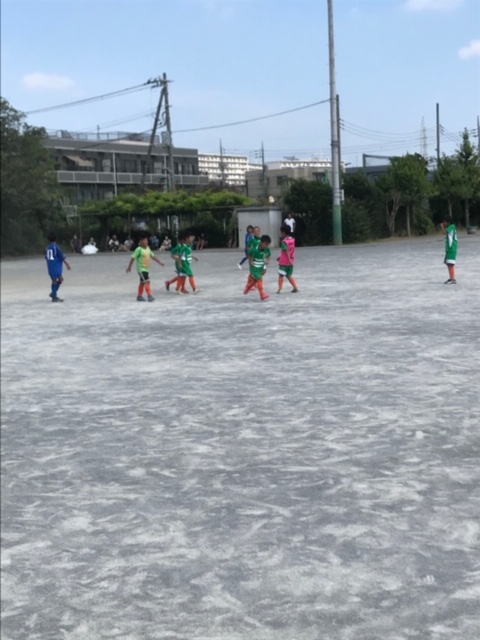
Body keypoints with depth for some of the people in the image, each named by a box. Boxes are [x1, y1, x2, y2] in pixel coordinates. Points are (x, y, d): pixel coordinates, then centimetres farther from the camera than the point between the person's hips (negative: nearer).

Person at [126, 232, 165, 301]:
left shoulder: (148, 248, 7)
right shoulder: (139, 249, -16)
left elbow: (153, 256, 16)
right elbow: (133, 258, -14)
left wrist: (160, 262, 14)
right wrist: (129, 267, -14)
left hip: (146, 268, 8)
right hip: (141, 269, -8)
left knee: (142, 282, 15)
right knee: (147, 281, -16)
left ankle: (139, 296, 25)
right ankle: (149, 296, -18)